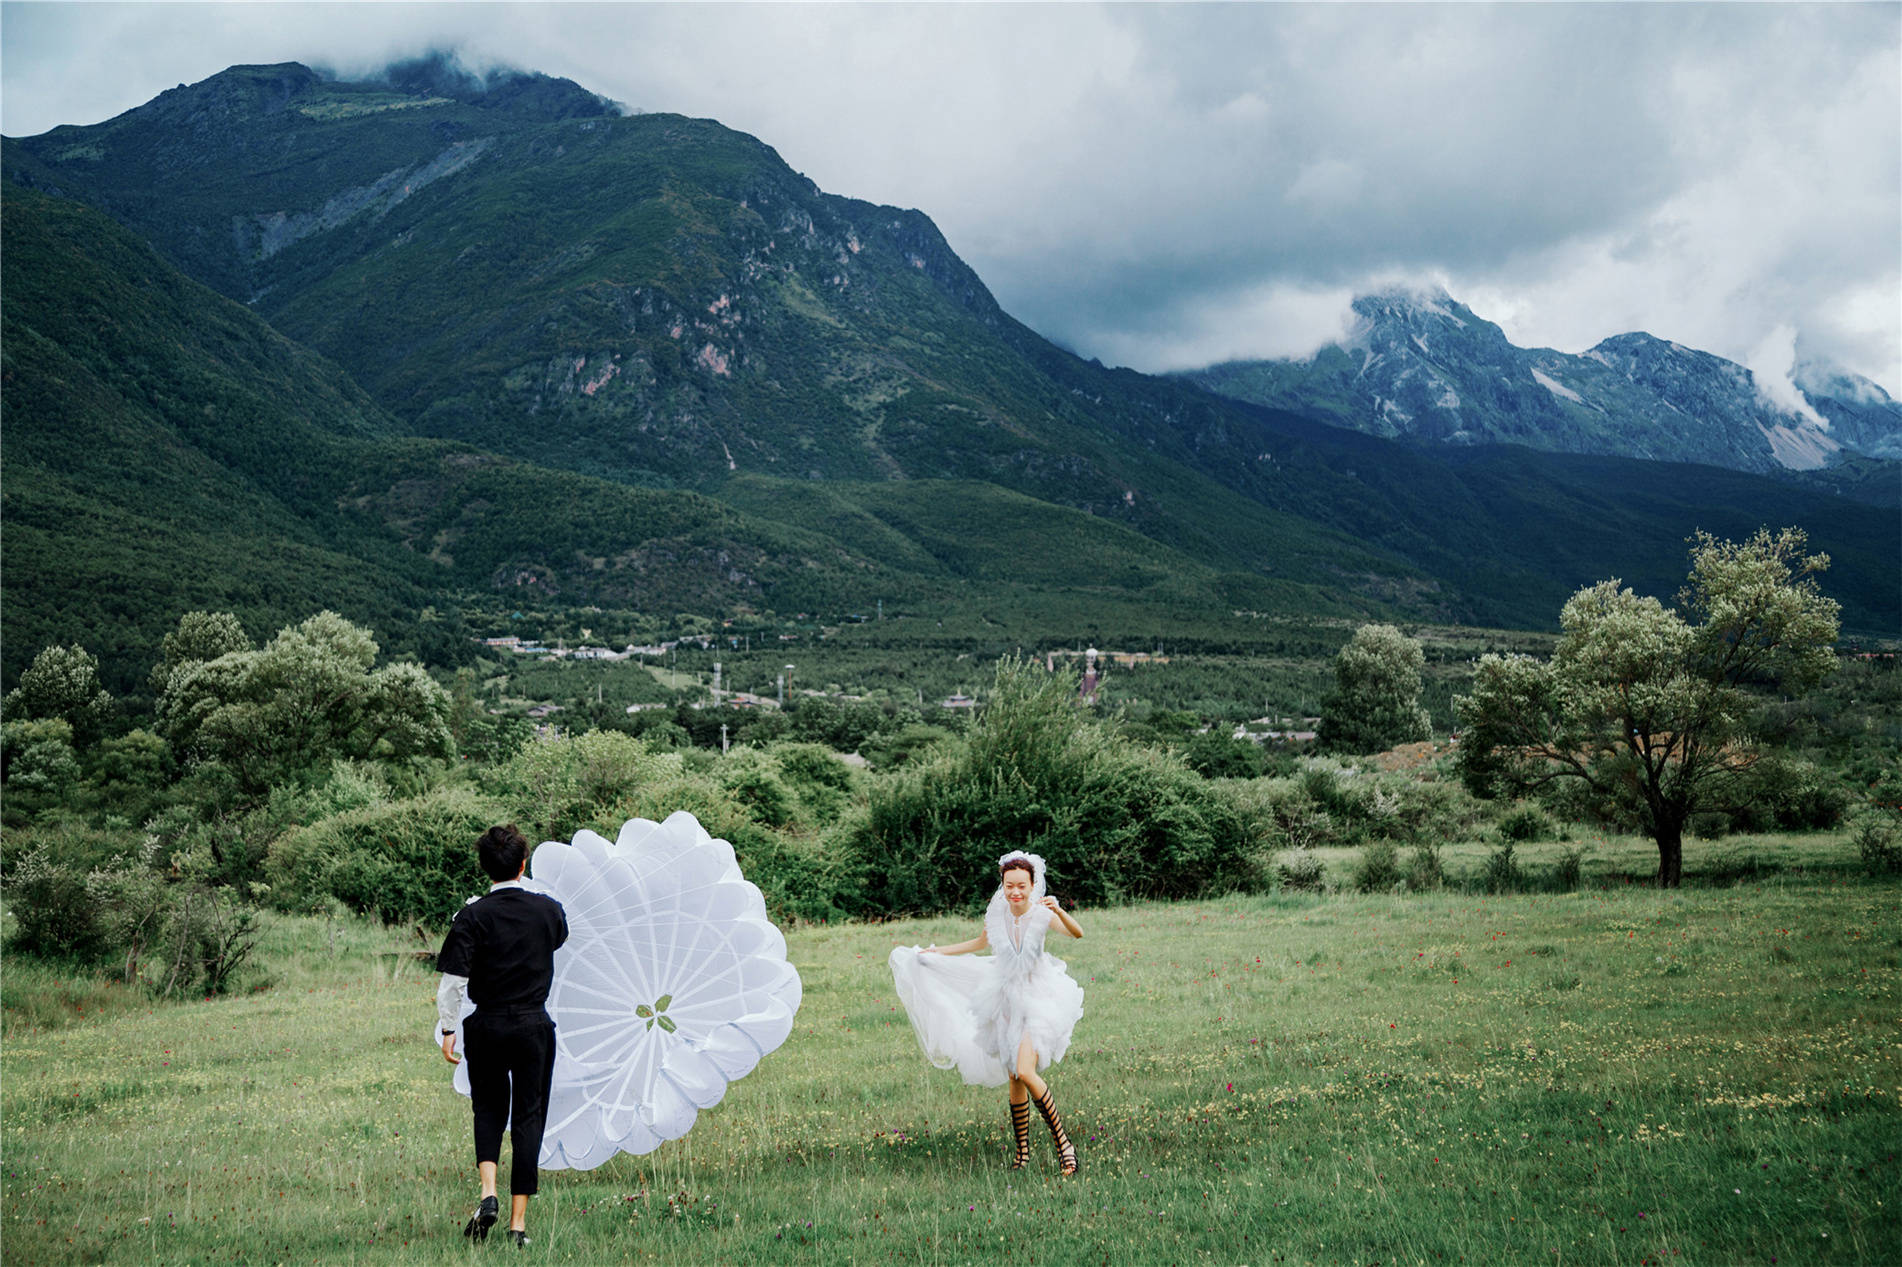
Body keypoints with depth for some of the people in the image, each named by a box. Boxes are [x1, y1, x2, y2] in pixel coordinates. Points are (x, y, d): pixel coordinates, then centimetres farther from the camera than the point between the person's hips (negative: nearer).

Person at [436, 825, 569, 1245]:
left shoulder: (473, 916, -9)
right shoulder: (548, 909, -2)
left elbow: (453, 980, -12)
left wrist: (447, 1030, -3)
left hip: (486, 1026, 0)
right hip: (534, 1026, 0)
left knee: (489, 1110, 19)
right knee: (528, 1116, 6)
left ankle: (488, 1192, -1)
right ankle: (518, 1222, 4)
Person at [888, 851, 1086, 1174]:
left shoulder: (1042, 914, -14)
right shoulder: (996, 914, -3)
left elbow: (1077, 933, -31)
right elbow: (980, 943, 18)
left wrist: (1058, 910, -48)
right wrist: (937, 952, 22)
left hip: (1036, 999, -4)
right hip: (1005, 1000, 4)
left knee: (1025, 1072, -22)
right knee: (1015, 1082, 8)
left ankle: (1062, 1141, -12)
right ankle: (1021, 1151, 21)